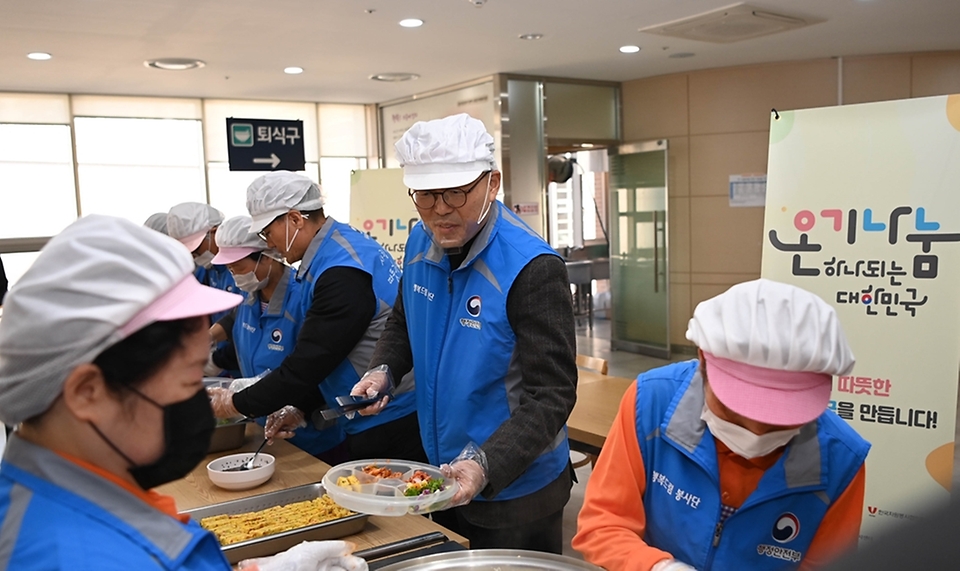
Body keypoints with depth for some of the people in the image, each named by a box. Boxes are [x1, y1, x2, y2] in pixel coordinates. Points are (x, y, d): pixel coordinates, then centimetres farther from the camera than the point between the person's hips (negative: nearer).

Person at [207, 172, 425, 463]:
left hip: (391, 426, -9)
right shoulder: (346, 244, 9)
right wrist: (301, 407, 8)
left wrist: (238, 403, -6)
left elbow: (309, 363, -19)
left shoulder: (342, 273, -23)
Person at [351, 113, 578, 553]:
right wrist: (382, 371, -6)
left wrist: (486, 465, -37)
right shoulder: (421, 243, -4)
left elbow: (550, 395, -26)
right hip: (441, 477, 7)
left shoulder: (532, 268, -25)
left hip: (514, 490, -6)